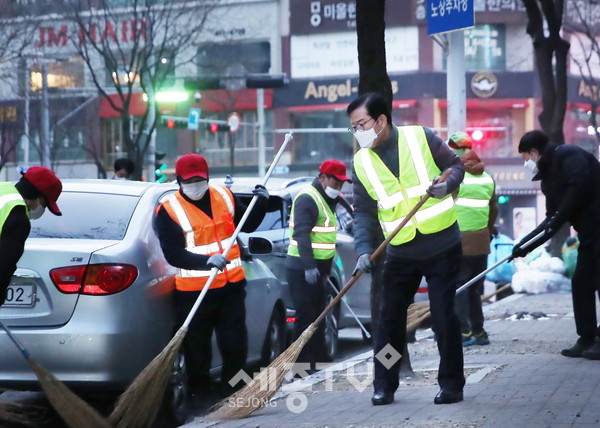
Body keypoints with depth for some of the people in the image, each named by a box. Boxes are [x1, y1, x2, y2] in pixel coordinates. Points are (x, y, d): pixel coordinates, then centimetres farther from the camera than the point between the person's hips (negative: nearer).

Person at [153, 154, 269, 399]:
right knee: (197, 351, 2)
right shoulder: (168, 211, -9)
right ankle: (202, 395, 14)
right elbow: (173, 254, -18)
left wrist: (260, 204, 2)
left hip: (231, 286, 4)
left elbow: (247, 225, 20)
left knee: (236, 346, 8)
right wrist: (206, 261, -31)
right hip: (193, 293, -4)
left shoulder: (224, 196, 7)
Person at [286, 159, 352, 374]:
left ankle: (314, 364, 14)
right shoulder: (307, 199, -14)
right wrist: (309, 266, -30)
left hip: (316, 268, 10)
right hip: (303, 269, -10)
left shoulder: (325, 199, 18)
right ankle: (302, 366, -9)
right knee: (306, 317, -11)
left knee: (317, 317, 10)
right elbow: (301, 234, -23)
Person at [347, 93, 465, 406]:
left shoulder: (420, 137, -6)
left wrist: (447, 185, -17)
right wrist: (363, 250, -13)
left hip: (442, 247, -3)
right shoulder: (361, 163, 1)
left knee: (443, 317, -2)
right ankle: (384, 386, 12)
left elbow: (455, 165, 4)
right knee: (390, 319, 2)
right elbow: (363, 212, 0)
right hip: (400, 254, 3)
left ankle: (451, 384, 10)